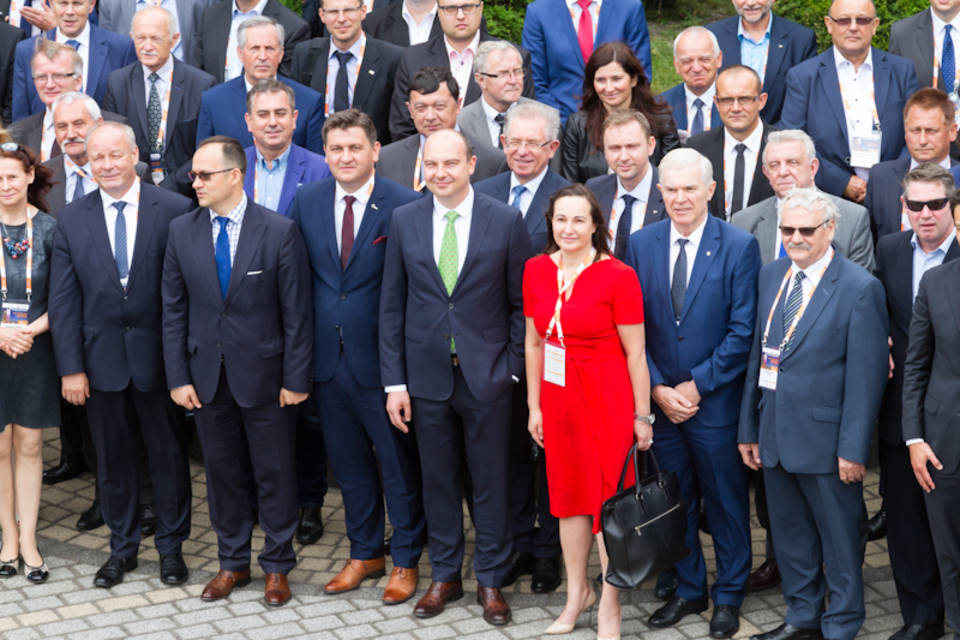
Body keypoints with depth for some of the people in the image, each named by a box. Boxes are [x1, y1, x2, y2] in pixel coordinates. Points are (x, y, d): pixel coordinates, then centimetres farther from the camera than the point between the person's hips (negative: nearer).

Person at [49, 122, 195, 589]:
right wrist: (71, 367, -3)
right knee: (113, 457, 13)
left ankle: (171, 546, 25)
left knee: (168, 454, 9)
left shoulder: (174, 210, -7)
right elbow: (63, 301, 2)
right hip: (102, 358, 2)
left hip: (159, 355, -2)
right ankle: (122, 547, 28)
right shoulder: (72, 219, 2)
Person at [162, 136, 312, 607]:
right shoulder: (182, 231, 1)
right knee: (222, 472, 13)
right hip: (208, 374, 3)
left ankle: (277, 567, 22)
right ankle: (232, 563, 28)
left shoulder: (279, 231, -10)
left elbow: (296, 312, -8)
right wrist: (178, 376, -1)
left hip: (264, 374, -3)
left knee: (274, 473, 7)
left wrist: (296, 378, -10)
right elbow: (174, 311, 4)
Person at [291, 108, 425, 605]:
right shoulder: (307, 201, 4)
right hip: (328, 357, 5)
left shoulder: (404, 205, -11)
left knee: (398, 465, 7)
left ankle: (406, 560, 23)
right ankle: (365, 553, 33)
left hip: (381, 357, -5)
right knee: (349, 464, 17)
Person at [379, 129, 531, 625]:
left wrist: (513, 368, -6)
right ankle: (445, 575, 26)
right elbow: (392, 306, 4)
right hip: (426, 374, 2)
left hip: (487, 375, -2)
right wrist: (394, 380, 0)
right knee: (437, 480, 11)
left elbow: (521, 303, 0)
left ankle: (491, 580, 21)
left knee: (490, 481, 6)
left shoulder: (505, 220, -4)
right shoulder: (404, 220, 2)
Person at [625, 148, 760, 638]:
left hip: (716, 400, -3)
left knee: (726, 501, 9)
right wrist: (657, 389, -7)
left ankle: (728, 597, 24)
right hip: (659, 399, 3)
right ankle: (688, 589, 29)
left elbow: (742, 332, -11)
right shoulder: (641, 244, 2)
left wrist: (696, 385, -13)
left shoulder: (740, 246, -8)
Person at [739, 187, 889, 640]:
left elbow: (866, 377, -12)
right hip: (776, 433, 6)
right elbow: (758, 354, 11)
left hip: (825, 439, -6)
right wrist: (749, 429, 9)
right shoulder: (770, 276, 8)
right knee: (790, 535, 17)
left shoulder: (860, 288, -11)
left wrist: (854, 449, -15)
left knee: (840, 540, 7)